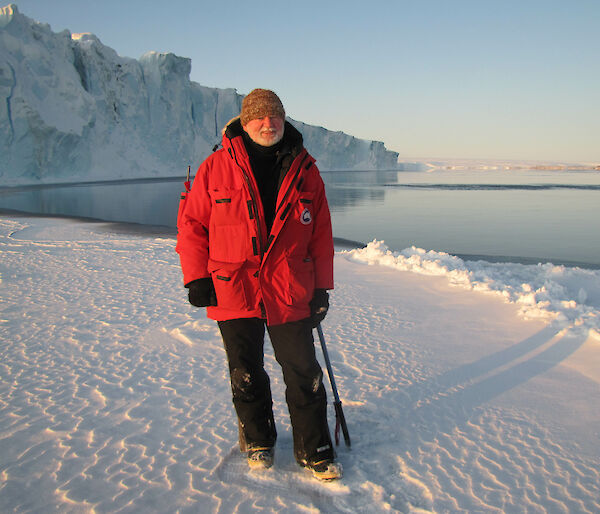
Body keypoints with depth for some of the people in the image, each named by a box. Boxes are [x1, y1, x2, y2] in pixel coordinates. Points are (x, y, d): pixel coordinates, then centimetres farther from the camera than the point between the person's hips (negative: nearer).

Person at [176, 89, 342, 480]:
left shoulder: (305, 171, 3)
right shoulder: (216, 168, -2)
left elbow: (321, 234, 6)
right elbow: (192, 224, 3)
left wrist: (322, 288, 4)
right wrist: (196, 277, -3)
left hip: (291, 296, 1)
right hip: (234, 293, 0)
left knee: (304, 375, 6)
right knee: (246, 375, 14)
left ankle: (315, 451, 25)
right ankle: (258, 441, 38)